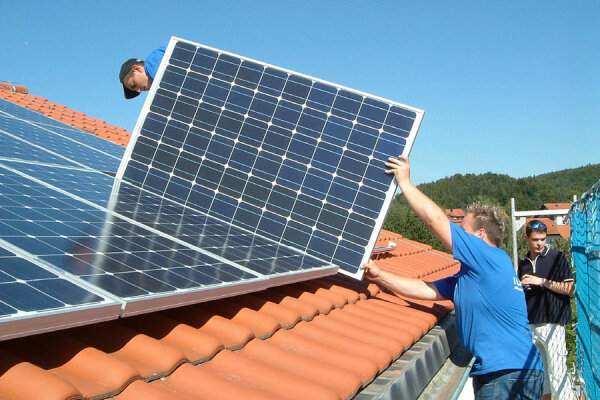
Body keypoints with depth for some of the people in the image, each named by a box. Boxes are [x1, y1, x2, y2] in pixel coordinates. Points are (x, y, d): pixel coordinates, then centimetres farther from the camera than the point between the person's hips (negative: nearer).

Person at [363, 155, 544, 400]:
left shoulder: (493, 260, -11)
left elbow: (435, 219, -12)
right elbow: (426, 289, 12)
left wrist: (404, 181, -4)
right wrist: (380, 276, 7)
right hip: (493, 373, 9)